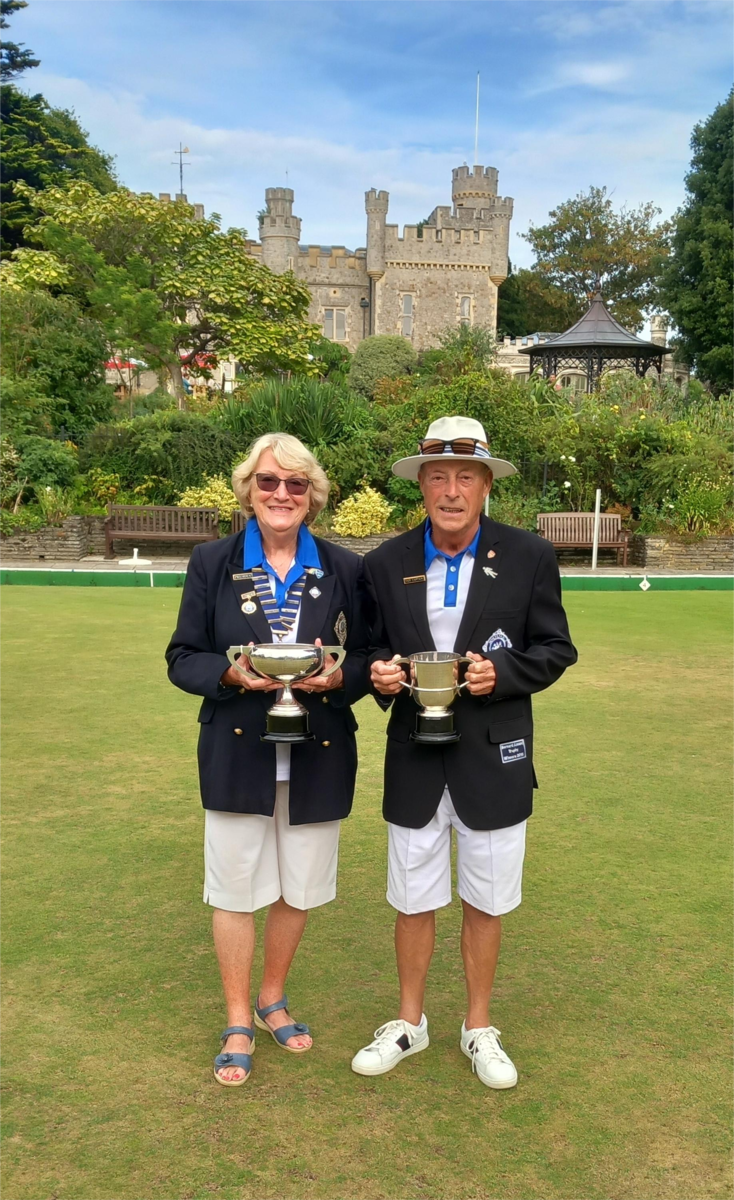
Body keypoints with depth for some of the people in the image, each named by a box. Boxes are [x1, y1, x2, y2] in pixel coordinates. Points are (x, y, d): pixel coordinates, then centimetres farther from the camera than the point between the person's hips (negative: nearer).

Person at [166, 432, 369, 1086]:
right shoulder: (212, 563, -1)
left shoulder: (344, 569, 0)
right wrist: (231, 674, -20)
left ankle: (273, 999, 40)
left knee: (299, 888, 14)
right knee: (237, 889, 9)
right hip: (238, 755, -1)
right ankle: (238, 1023, 30)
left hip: (318, 756, 1)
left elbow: (367, 658, 4)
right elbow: (183, 659, 0)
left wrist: (339, 676, -18)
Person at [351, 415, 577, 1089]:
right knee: (413, 900, 14)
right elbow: (376, 648, 9)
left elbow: (555, 649, -2)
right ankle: (409, 1024, 36)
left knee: (486, 902, 13)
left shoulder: (529, 557, -6)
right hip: (414, 758, 2)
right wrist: (379, 671, -13)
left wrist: (501, 672, -19)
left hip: (493, 757, -1)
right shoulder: (386, 564, 0)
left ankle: (479, 1029, 35)